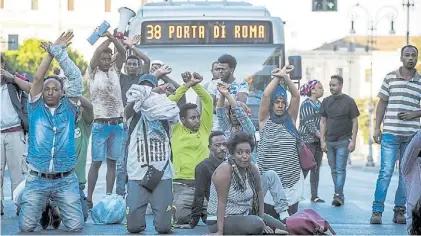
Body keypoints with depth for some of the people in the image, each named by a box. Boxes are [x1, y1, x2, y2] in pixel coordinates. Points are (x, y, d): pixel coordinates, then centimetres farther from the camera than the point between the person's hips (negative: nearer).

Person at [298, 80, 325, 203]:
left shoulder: (319, 104, 14)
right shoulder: (306, 104, -9)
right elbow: (309, 124, -15)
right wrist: (321, 136, -18)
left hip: (318, 141, 7)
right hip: (307, 140, -7)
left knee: (316, 168, 7)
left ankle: (314, 195, 11)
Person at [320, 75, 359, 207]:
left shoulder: (348, 101, -2)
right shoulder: (326, 101, 9)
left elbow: (355, 122, -1)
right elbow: (323, 122, 11)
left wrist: (353, 141, -8)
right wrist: (322, 140, 4)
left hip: (343, 141, -4)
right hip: (329, 141, 4)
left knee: (340, 169, -9)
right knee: (334, 170, 6)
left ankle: (338, 195, -13)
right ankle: (340, 196, 13)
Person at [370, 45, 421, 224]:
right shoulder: (390, 78, 4)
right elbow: (382, 104, 8)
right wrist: (377, 128, 2)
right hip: (390, 133, -2)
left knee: (406, 174, 5)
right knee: (385, 172, -6)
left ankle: (400, 211, 11)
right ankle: (377, 211, -2)